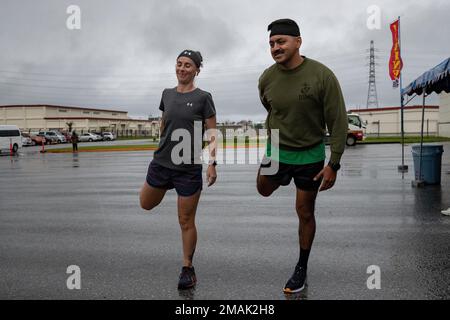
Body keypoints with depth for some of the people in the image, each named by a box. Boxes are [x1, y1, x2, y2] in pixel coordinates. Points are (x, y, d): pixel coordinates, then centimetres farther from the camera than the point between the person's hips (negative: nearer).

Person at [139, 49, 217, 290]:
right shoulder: (167, 94, 5)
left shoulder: (203, 97, -7)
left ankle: (188, 269, 19)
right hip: (160, 162, 5)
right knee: (146, 205, 22)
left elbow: (211, 133, -7)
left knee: (186, 222, 2)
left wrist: (212, 163, -15)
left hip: (189, 168, -5)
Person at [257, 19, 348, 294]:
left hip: (310, 155, -3)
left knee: (305, 213, 7)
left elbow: (338, 122, -16)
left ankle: (302, 269, 26)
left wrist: (334, 164, -17)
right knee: (264, 191, 23)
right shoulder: (267, 78, -9)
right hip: (276, 151, 4)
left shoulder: (322, 76, -21)